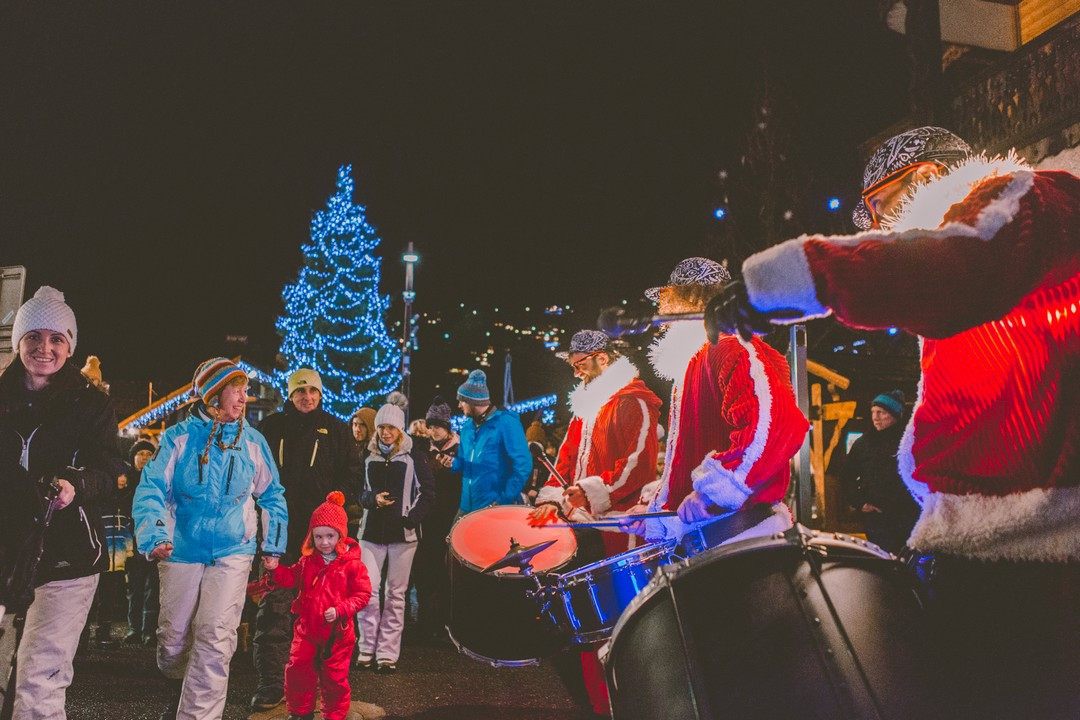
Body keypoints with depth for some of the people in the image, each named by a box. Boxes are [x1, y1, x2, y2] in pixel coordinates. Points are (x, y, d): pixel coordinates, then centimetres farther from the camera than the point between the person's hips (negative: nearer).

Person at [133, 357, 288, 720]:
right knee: (173, 636, 12)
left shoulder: (253, 441, 0)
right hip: (182, 551, 0)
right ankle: (181, 687, 43)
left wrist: (273, 545, 10)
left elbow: (272, 495, 11)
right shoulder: (178, 438, -5)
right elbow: (151, 488, -10)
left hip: (232, 553, 0)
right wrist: (155, 535, -26)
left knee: (216, 637, -11)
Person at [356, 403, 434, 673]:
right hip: (372, 531, 2)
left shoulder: (413, 455, 0)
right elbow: (360, 492, 16)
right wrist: (373, 499, -6)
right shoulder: (368, 456, 9)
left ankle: (388, 653, 11)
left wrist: (414, 517, -10)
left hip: (403, 532, -2)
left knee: (396, 593, 3)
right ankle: (366, 649, 10)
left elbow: (428, 490, 1)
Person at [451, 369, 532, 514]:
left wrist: (505, 500, -19)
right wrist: (453, 463, -2)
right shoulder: (467, 427, 12)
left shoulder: (505, 422, -11)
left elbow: (523, 464, -16)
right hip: (468, 506, 7)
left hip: (497, 508, -7)